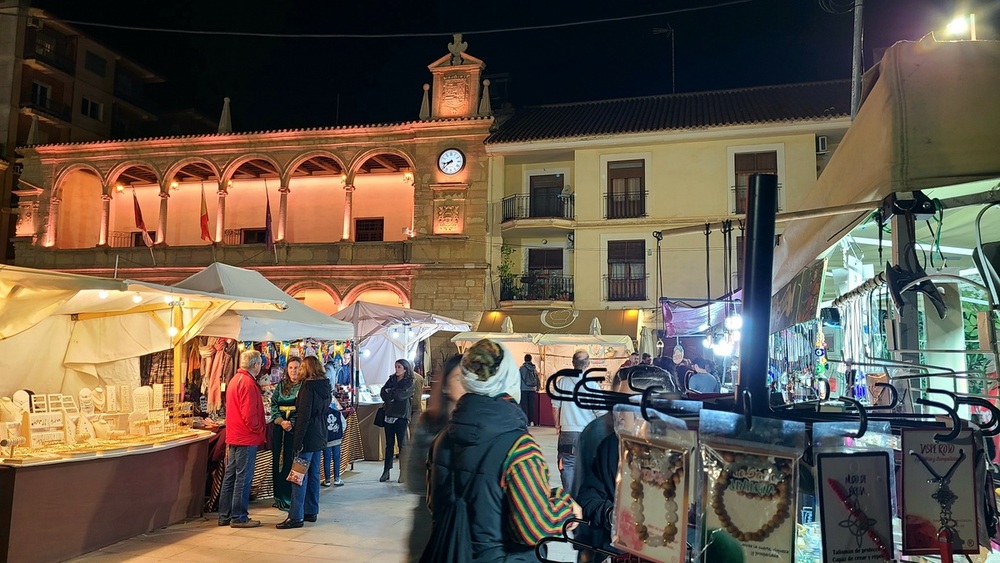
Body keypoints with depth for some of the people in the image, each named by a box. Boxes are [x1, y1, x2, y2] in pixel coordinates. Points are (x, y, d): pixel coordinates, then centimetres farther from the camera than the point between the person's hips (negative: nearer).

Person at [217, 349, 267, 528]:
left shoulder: (235, 379, 14)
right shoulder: (248, 383, -18)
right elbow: (249, 414, -23)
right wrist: (258, 430, -8)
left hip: (234, 436, 10)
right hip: (247, 438, -10)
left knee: (230, 476, 13)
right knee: (243, 478, -2)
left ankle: (225, 515, 20)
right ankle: (239, 517, 4)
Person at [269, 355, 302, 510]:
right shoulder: (281, 385, 12)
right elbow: (273, 405, 6)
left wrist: (292, 423, -18)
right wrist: (281, 421, -10)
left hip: (296, 428, -4)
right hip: (279, 427, 4)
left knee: (292, 462, -4)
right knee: (278, 461, 8)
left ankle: (289, 498, 5)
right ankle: (279, 497, 18)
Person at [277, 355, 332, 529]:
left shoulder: (308, 386, -15)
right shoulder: (326, 386, 10)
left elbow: (304, 415, -18)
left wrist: (298, 441, -17)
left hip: (308, 436, -8)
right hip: (320, 437, 9)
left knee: (300, 475, -4)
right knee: (313, 474, 14)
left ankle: (296, 516, -2)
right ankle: (312, 511, 20)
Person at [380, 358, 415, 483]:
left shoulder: (410, 382, 0)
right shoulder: (391, 379, 16)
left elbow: (401, 394, -15)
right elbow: (382, 393, 5)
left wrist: (389, 393, -1)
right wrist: (394, 395, -11)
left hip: (401, 415, -5)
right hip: (389, 414, 5)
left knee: (402, 443, -2)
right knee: (389, 443, 7)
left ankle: (403, 472, 3)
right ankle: (386, 471, 11)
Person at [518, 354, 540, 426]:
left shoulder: (522, 368, -6)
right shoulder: (534, 369, 6)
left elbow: (519, 379, -4)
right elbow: (537, 379, 12)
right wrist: (537, 388, 23)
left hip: (524, 389, -3)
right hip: (532, 389, 4)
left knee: (524, 405, -1)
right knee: (531, 405, 6)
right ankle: (531, 421, 6)